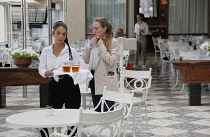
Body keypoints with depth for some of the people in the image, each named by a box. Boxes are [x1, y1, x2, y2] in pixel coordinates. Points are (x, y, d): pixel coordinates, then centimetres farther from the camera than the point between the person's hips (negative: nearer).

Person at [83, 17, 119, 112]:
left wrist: (101, 46, -12)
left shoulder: (113, 42, -5)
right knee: (97, 111, 12)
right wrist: (89, 45, 1)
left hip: (106, 82, -6)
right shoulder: (94, 41, 13)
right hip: (94, 79, 7)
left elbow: (111, 61, -18)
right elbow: (86, 61, 12)